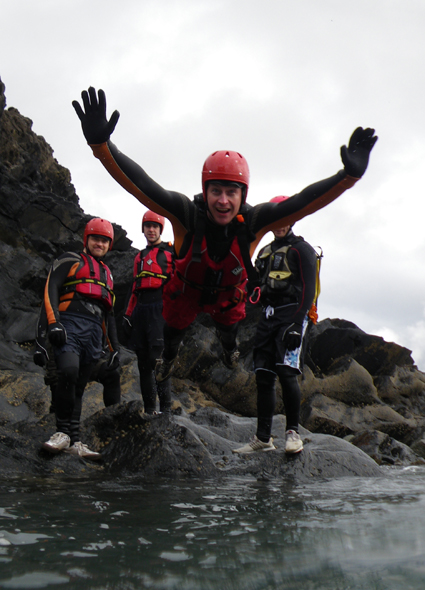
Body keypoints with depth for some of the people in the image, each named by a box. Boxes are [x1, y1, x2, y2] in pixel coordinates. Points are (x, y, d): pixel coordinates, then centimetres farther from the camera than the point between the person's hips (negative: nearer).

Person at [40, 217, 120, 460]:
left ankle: (74, 442, 7)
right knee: (69, 372, -27)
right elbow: (51, 288, -3)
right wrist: (53, 322, -17)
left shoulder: (107, 274, 30)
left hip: (95, 331, 6)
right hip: (71, 324, -6)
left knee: (80, 385, 5)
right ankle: (64, 433, -15)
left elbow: (109, 314, 30)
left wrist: (115, 346, 22)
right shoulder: (71, 260, 12)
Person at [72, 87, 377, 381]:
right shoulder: (187, 213, -43)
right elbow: (137, 182, -51)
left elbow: (305, 201, -45)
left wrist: (349, 176, -58)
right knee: (174, 326, 29)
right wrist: (101, 144, -66)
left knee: (230, 324, 34)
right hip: (186, 289, -1)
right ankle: (168, 357, 67)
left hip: (229, 293, 2)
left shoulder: (252, 221, -39)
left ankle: (230, 349, 74)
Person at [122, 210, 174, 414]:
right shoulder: (140, 257, 27)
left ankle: (166, 408, -13)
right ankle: (149, 409, 10)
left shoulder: (171, 251, 8)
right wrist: (128, 315, 19)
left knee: (159, 358, -15)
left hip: (160, 307, -7)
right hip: (141, 309, 7)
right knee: (143, 361, 5)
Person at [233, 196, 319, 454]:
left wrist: (297, 325, -18)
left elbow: (308, 290, -8)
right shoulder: (265, 252, 23)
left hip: (293, 315, -7)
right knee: (264, 377, 3)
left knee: (286, 371, -17)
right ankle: (263, 438, 9)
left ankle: (293, 432, -3)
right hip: (268, 317, 7)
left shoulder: (302, 249, 1)